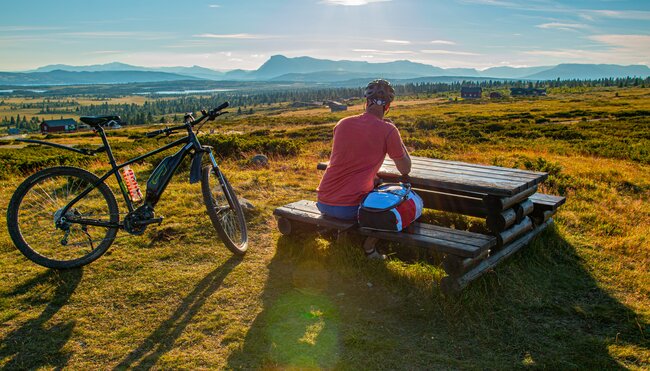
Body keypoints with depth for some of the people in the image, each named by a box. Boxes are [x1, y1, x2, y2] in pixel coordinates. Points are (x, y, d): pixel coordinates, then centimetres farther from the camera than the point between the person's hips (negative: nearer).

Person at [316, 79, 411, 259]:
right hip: (350, 208, -5)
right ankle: (369, 248, 19)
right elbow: (405, 170, 4)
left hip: (323, 203, 5)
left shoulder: (343, 123, 6)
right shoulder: (387, 130, -9)